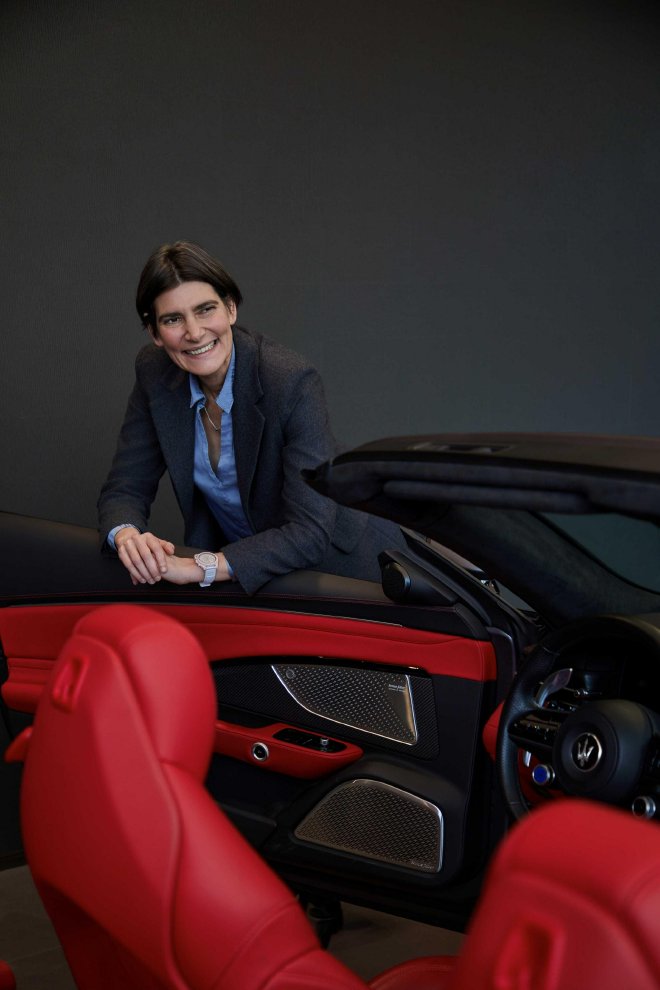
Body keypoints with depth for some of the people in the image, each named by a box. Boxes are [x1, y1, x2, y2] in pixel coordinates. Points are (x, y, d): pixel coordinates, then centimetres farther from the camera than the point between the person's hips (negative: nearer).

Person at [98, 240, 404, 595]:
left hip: (335, 561, -4)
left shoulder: (294, 382, -24)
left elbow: (311, 531, -28)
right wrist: (127, 536, -27)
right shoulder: (154, 373, -6)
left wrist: (200, 567, -37)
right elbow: (124, 488, -3)